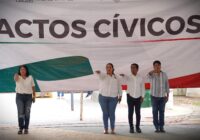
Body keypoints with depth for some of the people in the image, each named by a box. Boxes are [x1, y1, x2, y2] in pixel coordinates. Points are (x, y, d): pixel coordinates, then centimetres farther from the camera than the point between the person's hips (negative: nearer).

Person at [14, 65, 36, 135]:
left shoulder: (30, 77, 3)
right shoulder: (18, 77, -3)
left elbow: (33, 87, 7)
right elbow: (15, 79, -28)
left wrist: (34, 96, 2)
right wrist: (16, 75, -51)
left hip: (28, 96, 1)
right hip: (19, 96, -1)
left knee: (27, 113, 2)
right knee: (20, 113, -5)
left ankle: (26, 128, 9)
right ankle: (20, 128, 3)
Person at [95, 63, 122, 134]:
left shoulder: (116, 78, 7)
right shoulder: (103, 76, -2)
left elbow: (119, 87, 14)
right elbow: (100, 75, -26)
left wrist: (120, 96, 5)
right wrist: (98, 72, -49)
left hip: (113, 98, 1)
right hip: (103, 97, -1)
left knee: (112, 113, -2)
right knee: (105, 113, 0)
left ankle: (112, 129, 6)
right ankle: (106, 129, 7)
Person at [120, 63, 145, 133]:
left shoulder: (140, 78, 0)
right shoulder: (128, 77, -5)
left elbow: (142, 88, 4)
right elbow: (125, 78, -30)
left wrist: (142, 97, -2)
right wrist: (123, 75, -53)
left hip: (138, 98, 1)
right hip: (130, 97, -1)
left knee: (138, 113, 3)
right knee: (130, 112, 0)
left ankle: (137, 127, 14)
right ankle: (131, 127, 7)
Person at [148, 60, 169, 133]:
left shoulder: (164, 74, 0)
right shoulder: (151, 74, -8)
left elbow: (166, 85, 5)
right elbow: (149, 75, -36)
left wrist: (167, 96, 0)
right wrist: (154, 70, -58)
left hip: (162, 96, 2)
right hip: (154, 96, -2)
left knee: (162, 112, 3)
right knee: (155, 112, 0)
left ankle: (161, 127, 10)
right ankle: (157, 128, 7)